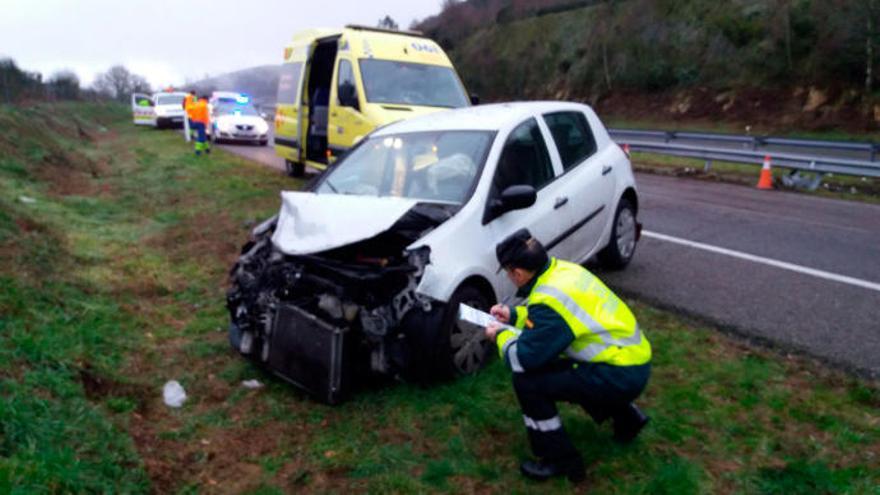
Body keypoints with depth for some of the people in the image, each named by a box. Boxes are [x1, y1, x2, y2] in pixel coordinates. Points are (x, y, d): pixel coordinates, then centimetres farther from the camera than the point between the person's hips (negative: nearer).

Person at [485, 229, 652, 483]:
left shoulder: (549, 300, -24)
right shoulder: (562, 270, 3)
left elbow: (523, 358, -18)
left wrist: (501, 335, 0)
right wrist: (514, 315, 19)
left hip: (621, 377, -9)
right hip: (634, 358, 10)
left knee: (526, 380, -13)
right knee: (550, 364, 29)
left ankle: (560, 460, 3)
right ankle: (626, 416, 34)